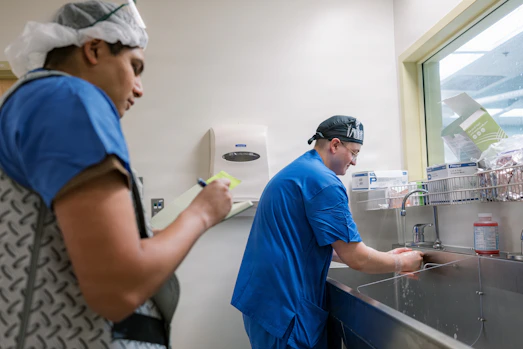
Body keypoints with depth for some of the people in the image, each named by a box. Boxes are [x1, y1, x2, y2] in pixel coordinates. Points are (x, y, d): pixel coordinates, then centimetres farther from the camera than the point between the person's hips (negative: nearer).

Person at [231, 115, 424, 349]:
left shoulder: (295, 171, 13)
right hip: (283, 306, -10)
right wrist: (401, 263, 2)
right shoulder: (324, 181, -18)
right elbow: (355, 258, -17)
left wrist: (387, 257, 17)